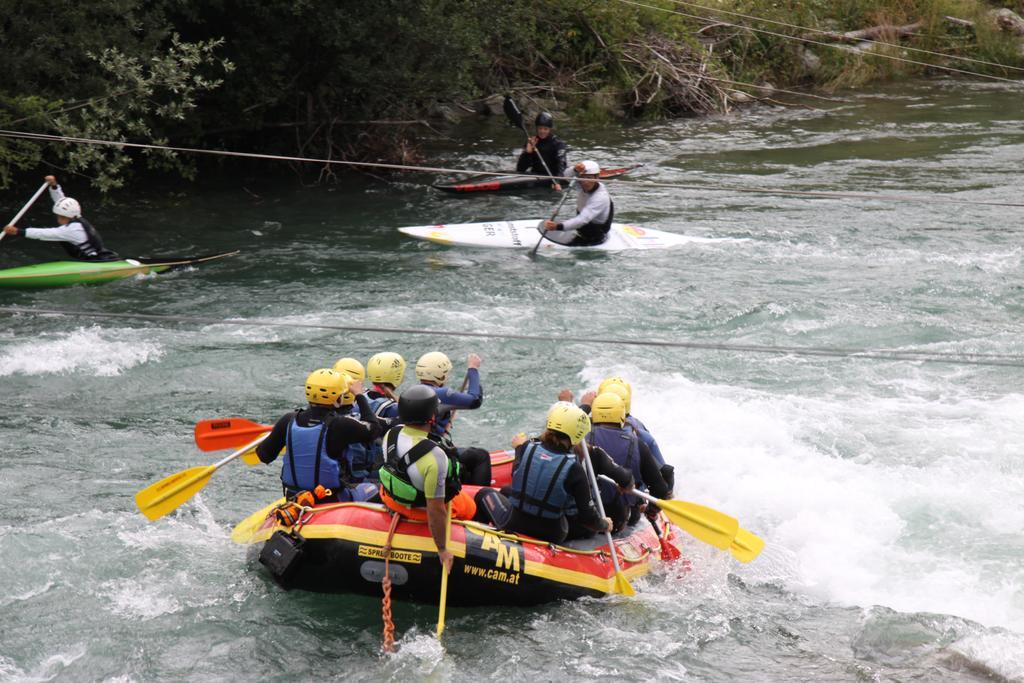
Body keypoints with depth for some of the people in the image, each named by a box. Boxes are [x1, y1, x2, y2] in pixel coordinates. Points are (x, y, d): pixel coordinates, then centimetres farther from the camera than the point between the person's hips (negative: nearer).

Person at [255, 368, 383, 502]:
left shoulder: (288, 421, -7)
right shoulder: (341, 425, -20)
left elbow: (264, 456, 0)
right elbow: (374, 428, -4)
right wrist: (360, 395, 7)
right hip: (333, 501, -4)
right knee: (372, 489, 21)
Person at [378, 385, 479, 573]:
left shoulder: (391, 435, -21)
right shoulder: (434, 457, -40)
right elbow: (435, 511, -34)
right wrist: (442, 549, -21)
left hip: (391, 499, 5)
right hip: (421, 510, -5)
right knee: (470, 507, 24)